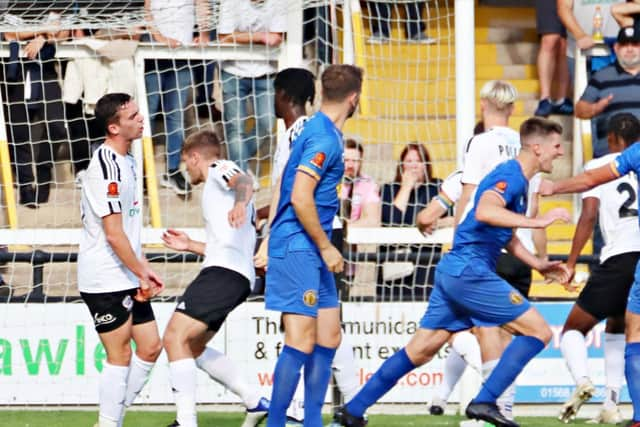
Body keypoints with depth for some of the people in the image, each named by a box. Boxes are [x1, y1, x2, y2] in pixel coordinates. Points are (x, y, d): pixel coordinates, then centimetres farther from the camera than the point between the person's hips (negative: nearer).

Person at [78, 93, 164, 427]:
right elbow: (113, 234, -22)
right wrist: (141, 274, -13)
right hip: (105, 282, -9)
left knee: (150, 346, 9)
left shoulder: (126, 161, 12)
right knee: (120, 356, -3)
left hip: (127, 279, 9)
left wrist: (145, 269, 13)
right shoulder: (106, 168, -20)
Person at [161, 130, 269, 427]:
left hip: (224, 271, -11)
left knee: (175, 338, -18)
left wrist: (240, 203, -44)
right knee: (193, 348, 19)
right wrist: (191, 245, 40)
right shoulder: (216, 189, 33)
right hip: (238, 276, 11)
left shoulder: (219, 169, 4)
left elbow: (244, 181, -22)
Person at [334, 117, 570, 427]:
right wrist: (537, 222, -31)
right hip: (470, 270, -10)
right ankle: (484, 402, -13)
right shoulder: (510, 175, -12)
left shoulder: (519, 180, 19)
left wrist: (538, 265, 27)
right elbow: (485, 212, -32)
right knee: (538, 331, -9)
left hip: (454, 270, 10)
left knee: (420, 350, 12)